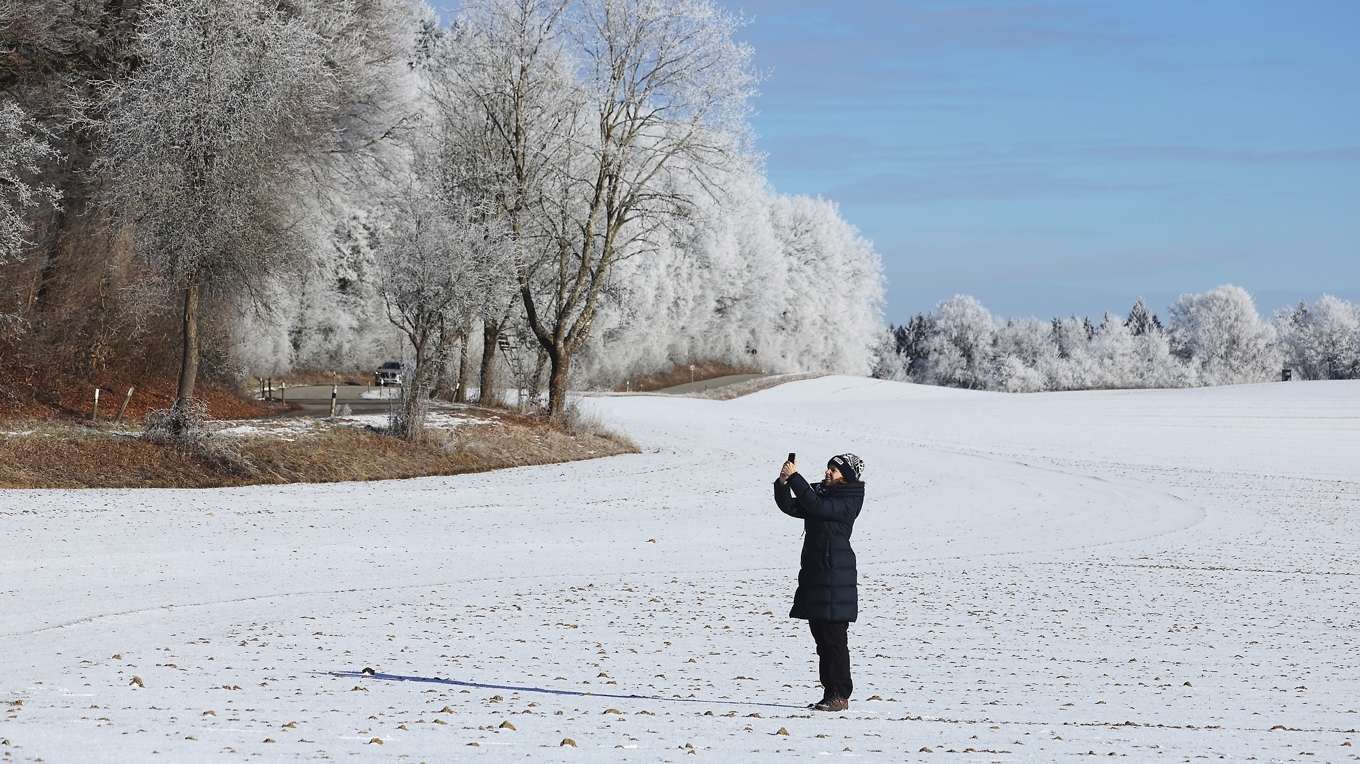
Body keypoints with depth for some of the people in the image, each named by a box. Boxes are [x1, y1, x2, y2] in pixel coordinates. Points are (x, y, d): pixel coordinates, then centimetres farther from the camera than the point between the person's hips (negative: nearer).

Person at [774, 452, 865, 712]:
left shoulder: (848, 502, -10)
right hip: (814, 573, 9)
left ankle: (840, 695, -4)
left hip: (835, 576, -9)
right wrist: (783, 484, -5)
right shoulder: (822, 493, 15)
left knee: (834, 637, -7)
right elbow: (791, 507, 12)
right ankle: (830, 692, 16)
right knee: (821, 637, 10)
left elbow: (817, 507, -23)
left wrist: (794, 478, -21)